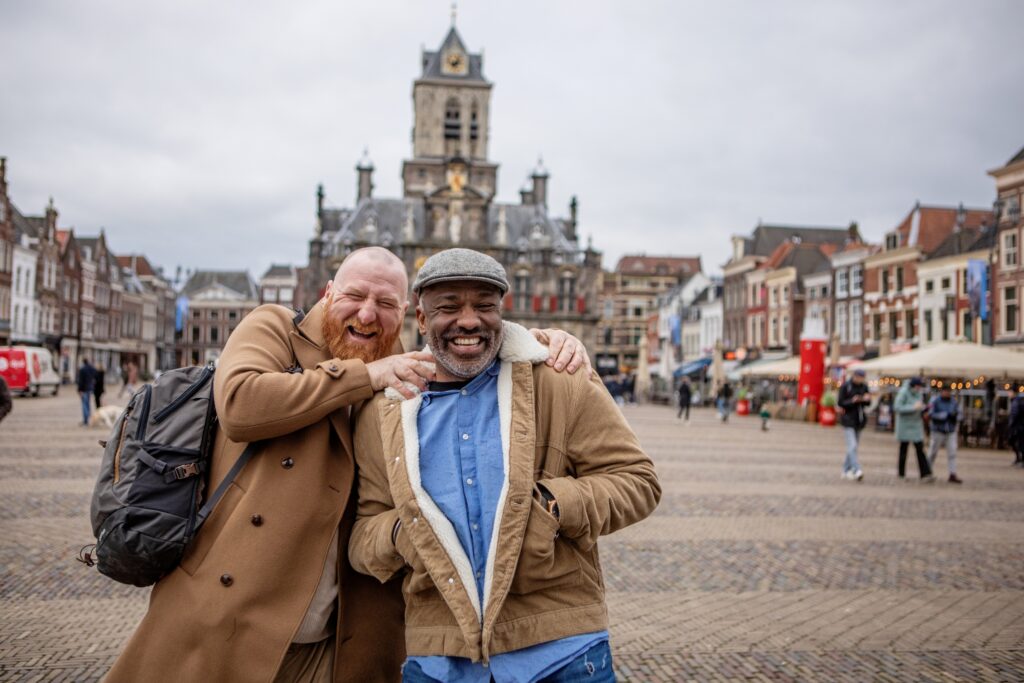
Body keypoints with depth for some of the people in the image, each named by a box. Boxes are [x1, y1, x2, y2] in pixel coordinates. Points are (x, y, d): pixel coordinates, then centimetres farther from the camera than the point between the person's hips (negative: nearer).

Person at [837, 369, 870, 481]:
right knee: (852, 445, -15)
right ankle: (857, 471, -23)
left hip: (859, 420, 6)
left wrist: (866, 399, -14)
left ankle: (846, 471, 21)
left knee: (854, 446, 10)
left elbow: (868, 403, 9)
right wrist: (852, 401, -25)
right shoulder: (845, 386, -10)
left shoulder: (864, 386, 4)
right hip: (848, 419, -6)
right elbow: (840, 403, -10)